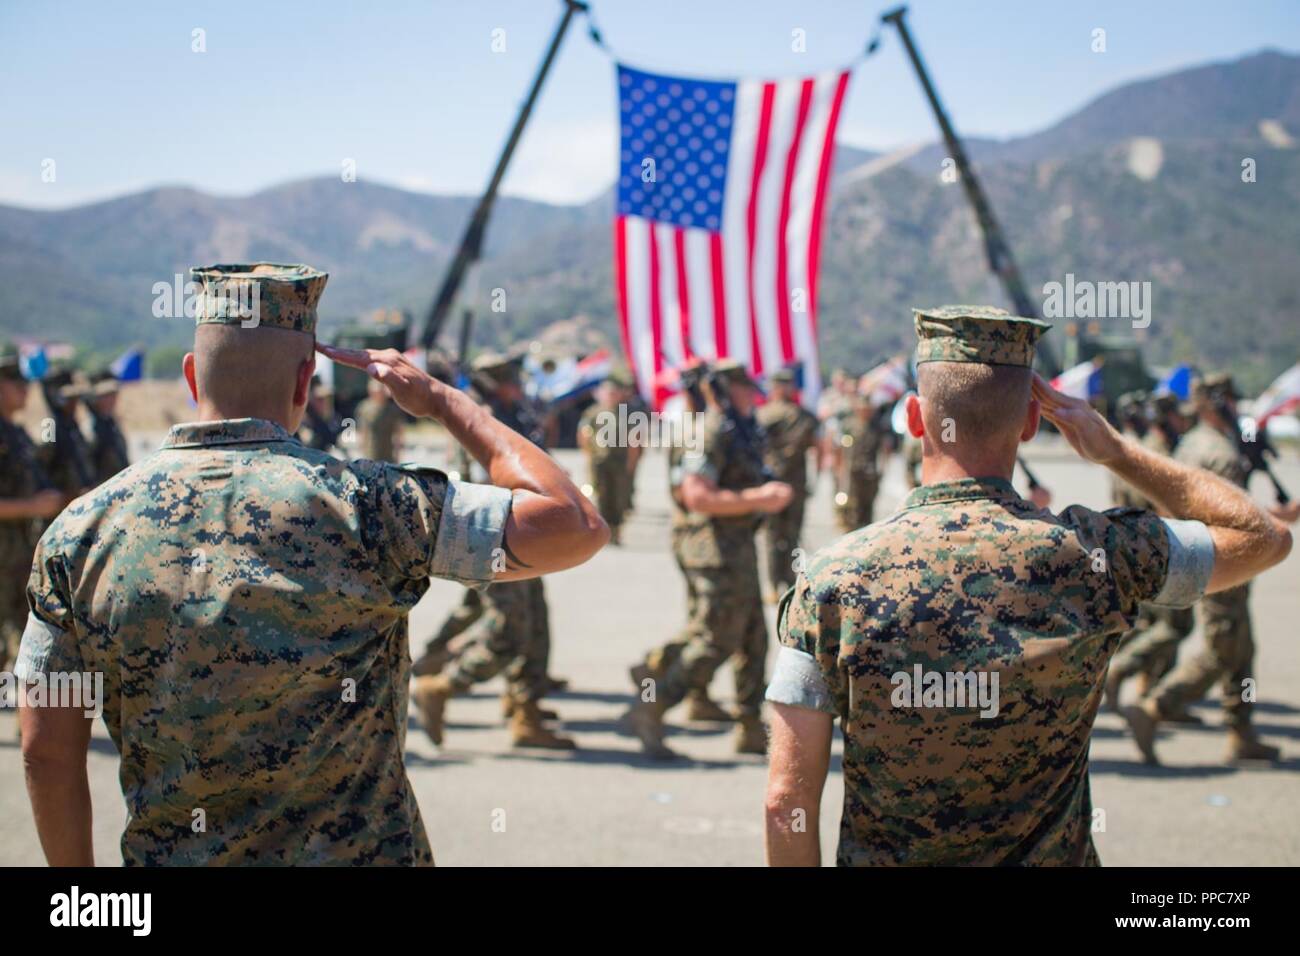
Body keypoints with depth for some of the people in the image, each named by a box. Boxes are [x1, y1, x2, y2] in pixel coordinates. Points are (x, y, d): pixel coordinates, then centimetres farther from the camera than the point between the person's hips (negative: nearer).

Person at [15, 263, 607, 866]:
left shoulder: (82, 528, -5)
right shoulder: (362, 505, -15)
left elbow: (46, 748, -2)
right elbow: (575, 527, -12)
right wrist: (443, 401, -2)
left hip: (169, 857, 3)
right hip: (358, 853, -2)